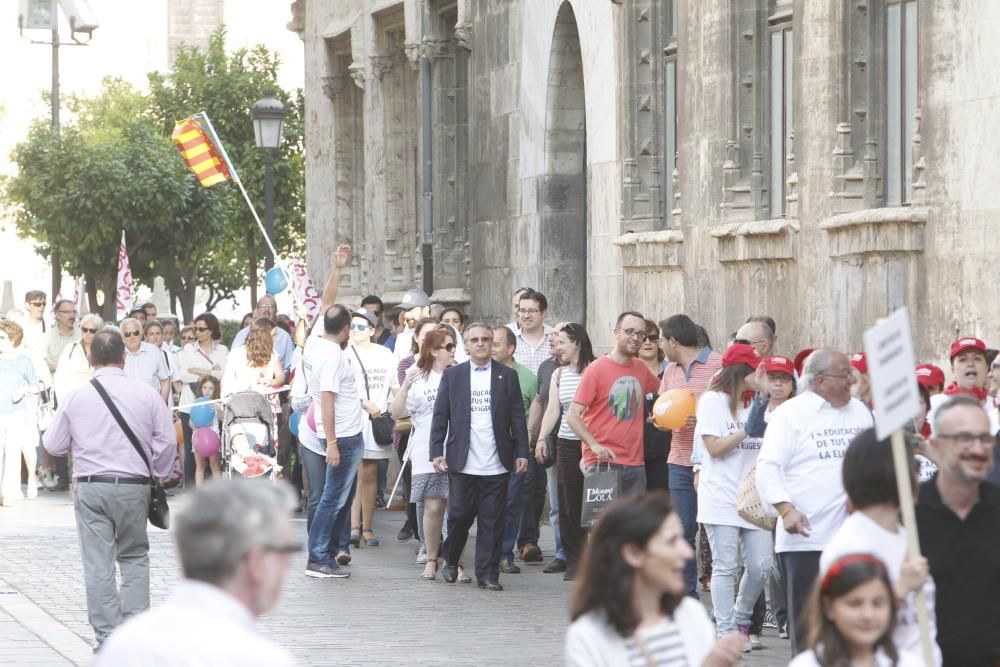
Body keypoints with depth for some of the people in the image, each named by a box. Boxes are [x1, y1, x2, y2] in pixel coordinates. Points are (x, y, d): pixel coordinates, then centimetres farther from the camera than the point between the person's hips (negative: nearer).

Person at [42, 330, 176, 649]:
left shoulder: (75, 398, -2)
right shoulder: (147, 395, -3)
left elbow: (54, 445, 5)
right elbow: (167, 442, 0)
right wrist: (157, 474, 16)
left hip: (90, 488, -1)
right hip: (134, 486, 1)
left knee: (98, 564, 2)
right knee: (134, 558, 15)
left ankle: (108, 638, 0)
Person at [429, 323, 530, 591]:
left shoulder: (507, 376, 9)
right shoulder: (452, 375, 8)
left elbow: (518, 418, 8)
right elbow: (440, 416, 7)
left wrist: (522, 453, 2)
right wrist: (436, 452, -1)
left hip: (496, 465, 0)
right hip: (463, 465, 0)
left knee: (492, 521, 0)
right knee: (459, 516, 1)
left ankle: (488, 574, 6)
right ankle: (451, 563, 23)